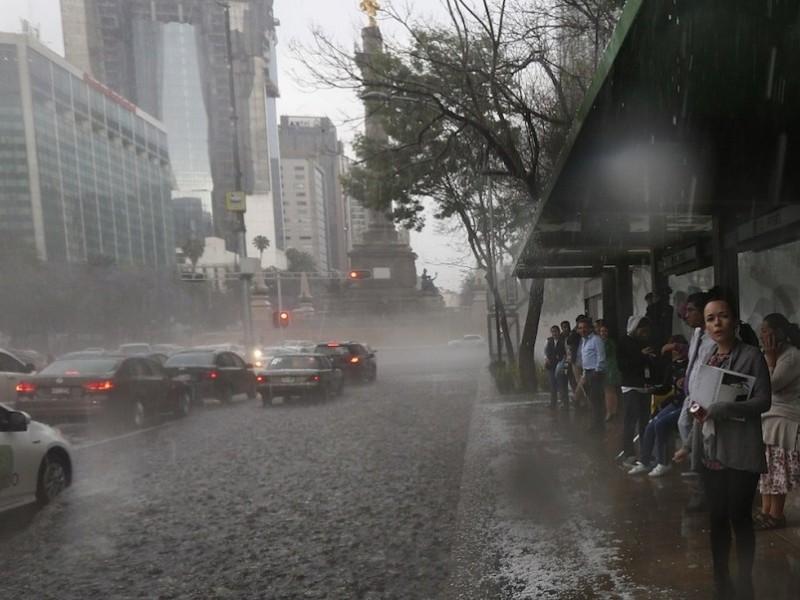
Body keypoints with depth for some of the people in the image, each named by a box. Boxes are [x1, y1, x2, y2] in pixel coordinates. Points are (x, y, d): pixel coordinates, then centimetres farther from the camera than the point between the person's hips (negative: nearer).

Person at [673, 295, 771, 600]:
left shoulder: (751, 356, -7)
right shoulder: (707, 360, 10)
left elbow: (762, 401, -15)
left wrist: (718, 409, -21)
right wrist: (689, 445, 15)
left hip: (739, 454, -5)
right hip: (710, 453, 6)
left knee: (740, 518, 2)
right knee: (716, 518, 12)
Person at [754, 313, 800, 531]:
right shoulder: (775, 354, 14)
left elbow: (771, 385, -20)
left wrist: (769, 357, -14)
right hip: (766, 418, 8)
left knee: (777, 470, -1)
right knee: (766, 468, 10)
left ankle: (776, 515, 8)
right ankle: (765, 511, 17)